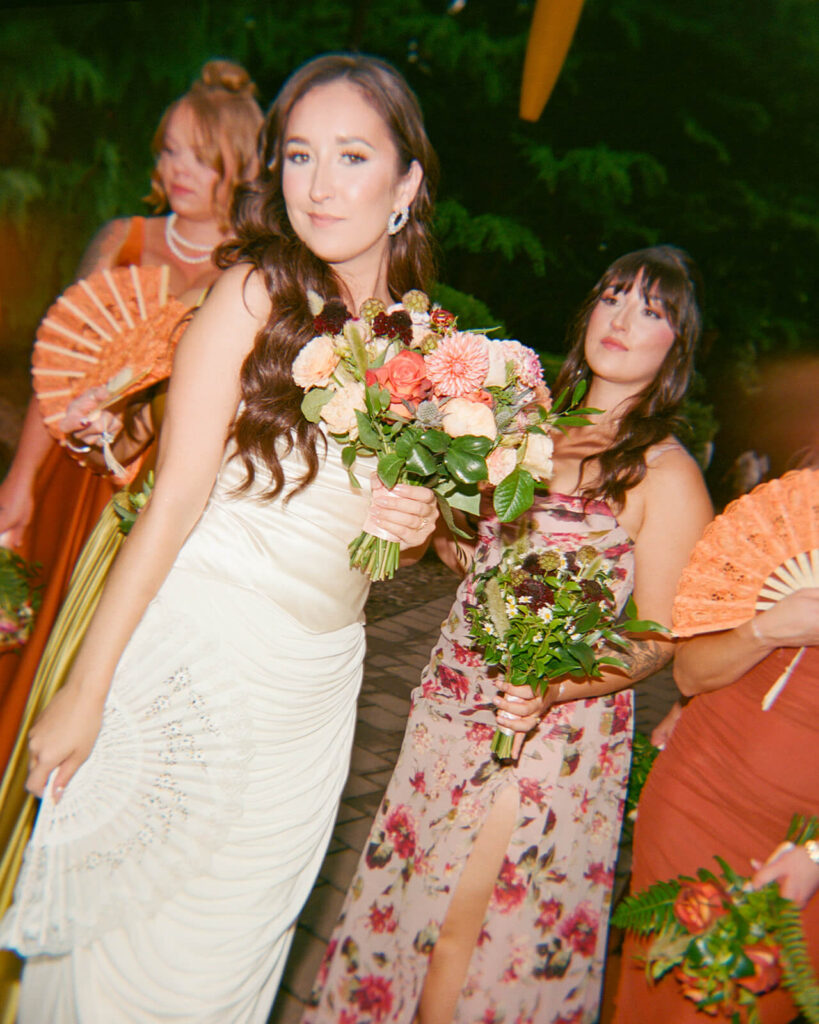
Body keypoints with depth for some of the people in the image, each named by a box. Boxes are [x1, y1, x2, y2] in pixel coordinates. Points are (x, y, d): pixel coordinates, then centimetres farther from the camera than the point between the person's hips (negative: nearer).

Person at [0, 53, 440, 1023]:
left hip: (317, 680, 4)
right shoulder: (255, 292, -9)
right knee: (125, 918, 11)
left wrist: (416, 527, -6)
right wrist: (86, 687, -12)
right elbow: (175, 499, -12)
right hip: (199, 654, -4)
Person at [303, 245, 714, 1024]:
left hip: (551, 725, -5)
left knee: (458, 919, 3)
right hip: (454, 697, 6)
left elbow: (657, 640, -10)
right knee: (398, 890, 16)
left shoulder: (668, 476, -10)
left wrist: (552, 689, -25)